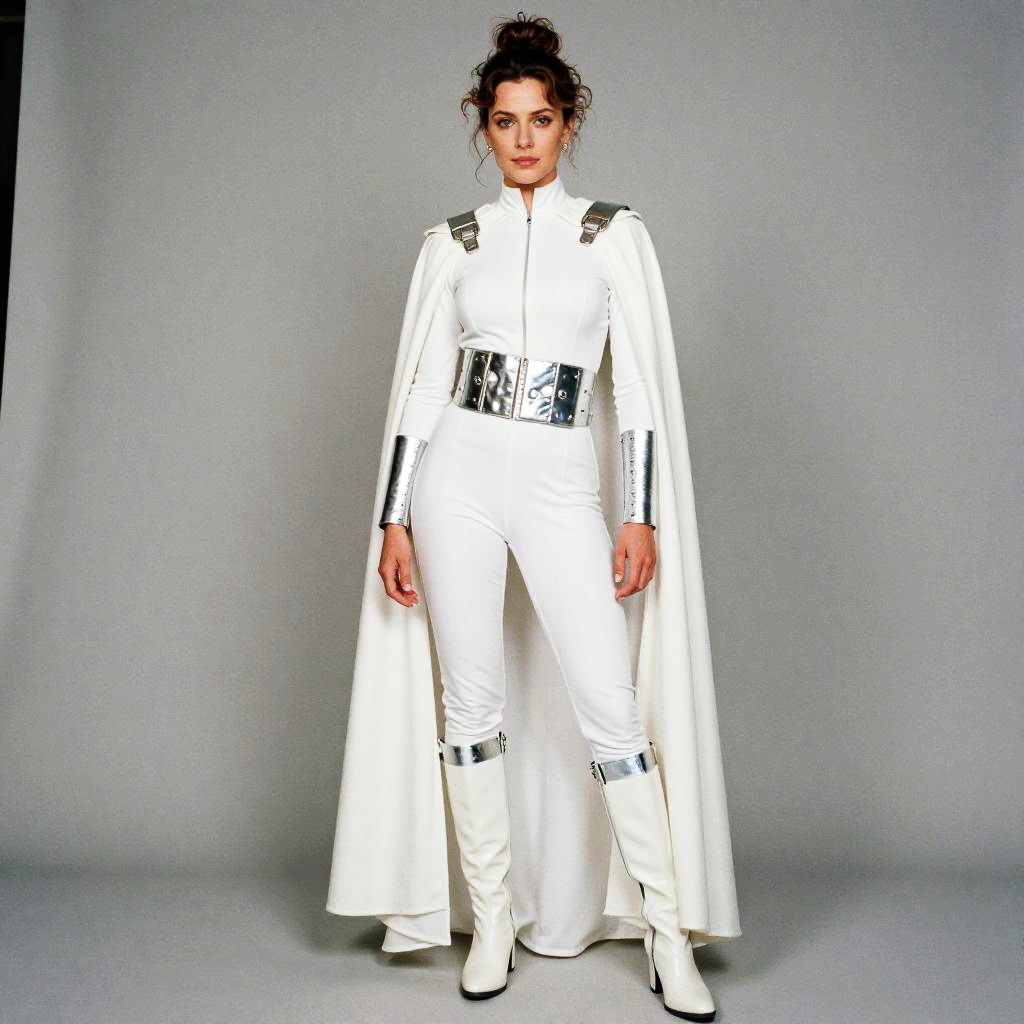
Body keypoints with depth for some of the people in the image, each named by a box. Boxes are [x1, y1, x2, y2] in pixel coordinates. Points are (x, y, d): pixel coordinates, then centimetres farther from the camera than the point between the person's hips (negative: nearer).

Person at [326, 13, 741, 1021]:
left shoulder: (614, 233, 7)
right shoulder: (452, 243, 10)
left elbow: (641, 382, 2)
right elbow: (419, 384, 8)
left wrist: (642, 515, -6)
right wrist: (394, 519, 2)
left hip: (564, 484, -1)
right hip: (458, 472, 2)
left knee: (609, 703, -5)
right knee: (470, 699, 4)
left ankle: (668, 928, 8)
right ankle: (492, 917, 18)